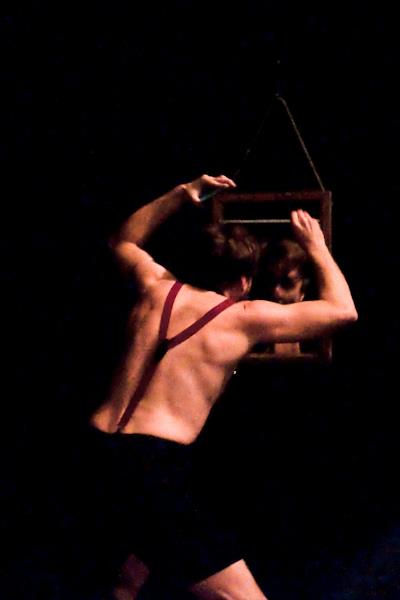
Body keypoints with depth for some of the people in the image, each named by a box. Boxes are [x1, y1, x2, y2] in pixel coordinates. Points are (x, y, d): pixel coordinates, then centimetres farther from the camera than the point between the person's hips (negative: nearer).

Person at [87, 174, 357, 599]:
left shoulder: (158, 289, 16)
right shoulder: (245, 316, 3)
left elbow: (124, 241, 39)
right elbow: (344, 311, 10)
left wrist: (180, 195, 33)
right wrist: (316, 247, 23)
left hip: (95, 451, 8)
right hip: (151, 464, -8)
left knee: (147, 544, 40)